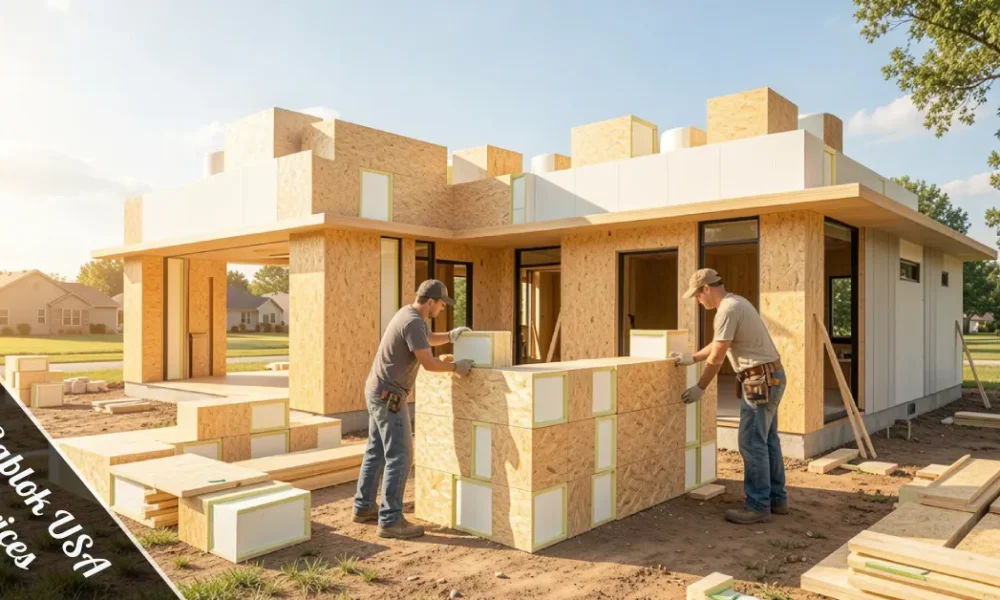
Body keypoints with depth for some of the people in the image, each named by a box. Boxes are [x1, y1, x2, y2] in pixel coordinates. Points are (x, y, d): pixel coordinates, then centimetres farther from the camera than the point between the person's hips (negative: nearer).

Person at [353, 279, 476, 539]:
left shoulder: (408, 313, 11)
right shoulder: (413, 322, -21)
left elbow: (428, 340, 27)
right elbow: (428, 362, -20)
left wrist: (450, 336, 12)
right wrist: (456, 367, -6)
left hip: (377, 391, 11)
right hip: (388, 395, -11)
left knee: (376, 451, 18)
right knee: (400, 456, -7)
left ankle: (364, 507, 28)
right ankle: (390, 520, -2)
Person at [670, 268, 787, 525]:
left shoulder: (727, 310, -18)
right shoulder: (735, 303, 15)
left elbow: (716, 357, -14)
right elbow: (719, 344, 25)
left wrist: (700, 387, -3)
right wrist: (691, 358, 23)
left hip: (761, 380, -11)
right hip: (770, 377, 11)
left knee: (752, 443, -5)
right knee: (768, 440, 16)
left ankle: (758, 506, 1)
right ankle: (776, 498, 24)